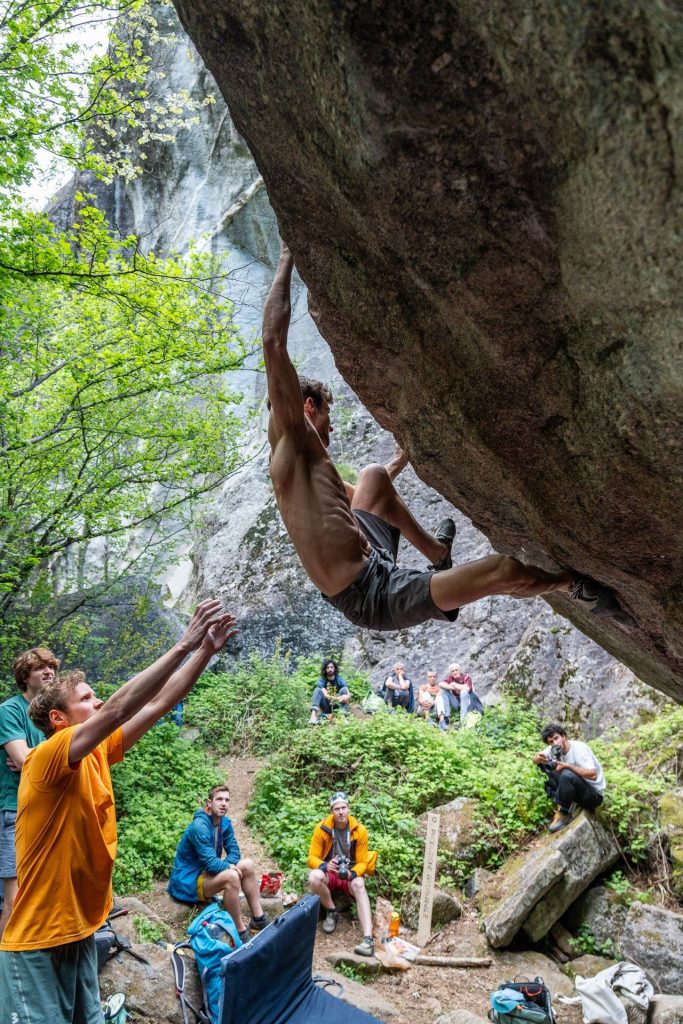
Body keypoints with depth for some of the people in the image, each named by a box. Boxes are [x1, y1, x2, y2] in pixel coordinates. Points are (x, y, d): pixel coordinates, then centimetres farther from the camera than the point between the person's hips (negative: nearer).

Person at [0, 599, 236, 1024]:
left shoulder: (98, 754, 2)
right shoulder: (47, 758, -19)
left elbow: (159, 704, 0)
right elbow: (119, 708, -32)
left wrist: (206, 650, -9)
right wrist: (184, 645, -33)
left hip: (81, 931, 8)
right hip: (38, 941, -8)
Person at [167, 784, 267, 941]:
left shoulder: (225, 823, 0)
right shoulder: (199, 826, -26)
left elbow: (234, 852, 2)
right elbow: (210, 863, -28)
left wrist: (224, 866, -18)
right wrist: (229, 867, -12)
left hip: (206, 873, 9)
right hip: (188, 882, -9)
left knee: (247, 865, -1)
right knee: (231, 876, -31)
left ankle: (259, 920, 2)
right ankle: (241, 931, -21)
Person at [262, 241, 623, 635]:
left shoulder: (305, 462, 19)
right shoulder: (290, 434, -9)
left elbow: (352, 496, 38)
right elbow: (274, 343, -20)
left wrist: (401, 460, 47)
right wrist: (287, 259, -13)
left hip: (371, 565, 11)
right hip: (373, 597, -11)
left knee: (372, 476, 30)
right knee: (505, 570, -14)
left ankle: (437, 553, 35)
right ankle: (577, 585, 16)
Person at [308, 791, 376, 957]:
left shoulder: (360, 830, -11)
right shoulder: (322, 828, -13)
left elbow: (362, 862, -6)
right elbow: (312, 858, -9)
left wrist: (352, 874, -29)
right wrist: (325, 866, -32)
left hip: (350, 875, 0)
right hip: (329, 873, 0)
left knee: (359, 885, -36)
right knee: (314, 877, -34)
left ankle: (368, 939, -43)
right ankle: (332, 912, -8)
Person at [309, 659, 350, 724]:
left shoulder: (340, 679, -8)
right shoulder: (321, 680, -9)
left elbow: (348, 695, -21)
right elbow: (325, 694, -27)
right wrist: (332, 698, -49)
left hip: (337, 705, 0)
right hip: (326, 707, 0)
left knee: (344, 689, -22)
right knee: (317, 690, -23)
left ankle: (343, 715, -36)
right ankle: (313, 715, -42)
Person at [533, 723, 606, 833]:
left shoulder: (579, 748, -21)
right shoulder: (555, 749, -2)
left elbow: (593, 775, -31)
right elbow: (535, 759, -3)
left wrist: (567, 765, -32)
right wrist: (538, 758, -28)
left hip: (594, 795, -7)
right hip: (578, 791, 7)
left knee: (567, 774, -35)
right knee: (547, 766, -4)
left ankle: (563, 814, -16)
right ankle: (558, 806, -6)